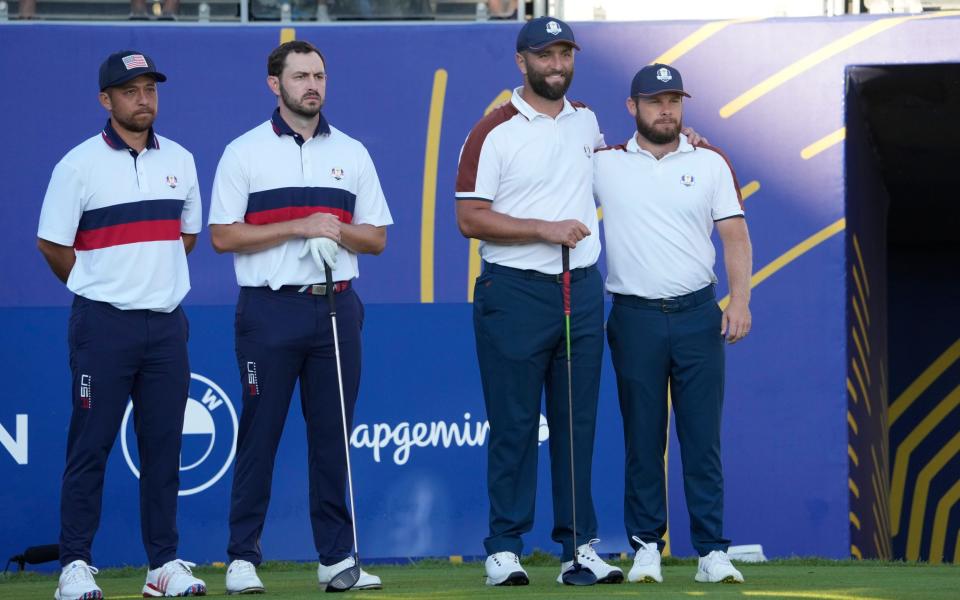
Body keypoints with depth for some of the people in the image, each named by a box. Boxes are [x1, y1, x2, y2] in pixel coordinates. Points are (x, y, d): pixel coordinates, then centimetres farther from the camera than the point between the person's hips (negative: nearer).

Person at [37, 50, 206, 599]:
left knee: (164, 447, 6)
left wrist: (157, 280, 13)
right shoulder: (80, 164, -5)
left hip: (166, 324, 4)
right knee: (90, 446, -3)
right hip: (104, 326, -4)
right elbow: (52, 244, -1)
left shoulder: (180, 161, 10)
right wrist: (100, 288, 5)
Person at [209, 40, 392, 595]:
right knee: (259, 435, -1)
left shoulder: (352, 153, 13)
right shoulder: (245, 152, 2)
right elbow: (223, 236, -4)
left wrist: (337, 231, -9)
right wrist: (299, 227, -13)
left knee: (333, 437, 4)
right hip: (270, 310, -3)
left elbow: (376, 237, 13)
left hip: (336, 309, 3)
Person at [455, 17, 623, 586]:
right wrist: (546, 229, -16)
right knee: (514, 427, -3)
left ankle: (580, 546, 10)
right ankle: (504, 550, 1)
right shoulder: (494, 133, -6)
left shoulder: (585, 119, 12)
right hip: (516, 293, -5)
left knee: (578, 424, 6)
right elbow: (470, 218, -10)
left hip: (583, 289, 5)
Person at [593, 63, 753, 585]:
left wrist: (740, 300, -7)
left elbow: (735, 236, 5)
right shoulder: (605, 165, 7)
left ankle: (712, 552, 1)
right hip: (635, 319, 0)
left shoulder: (711, 164, 8)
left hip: (698, 314, 0)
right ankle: (646, 547, 8)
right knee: (642, 439, 2)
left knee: (703, 438, -1)